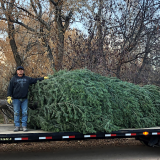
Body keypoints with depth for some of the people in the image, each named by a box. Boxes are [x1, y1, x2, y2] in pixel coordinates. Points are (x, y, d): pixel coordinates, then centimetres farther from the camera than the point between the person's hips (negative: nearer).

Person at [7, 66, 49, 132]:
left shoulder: (27, 79, 13)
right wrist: (9, 97, -5)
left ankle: (24, 126, 6)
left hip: (24, 99, 2)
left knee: (25, 113, 0)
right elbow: (10, 88, 3)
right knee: (16, 113, 0)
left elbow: (35, 80, 21)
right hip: (16, 99, -2)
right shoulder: (14, 79, 5)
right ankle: (17, 126, 7)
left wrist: (43, 78, 19)